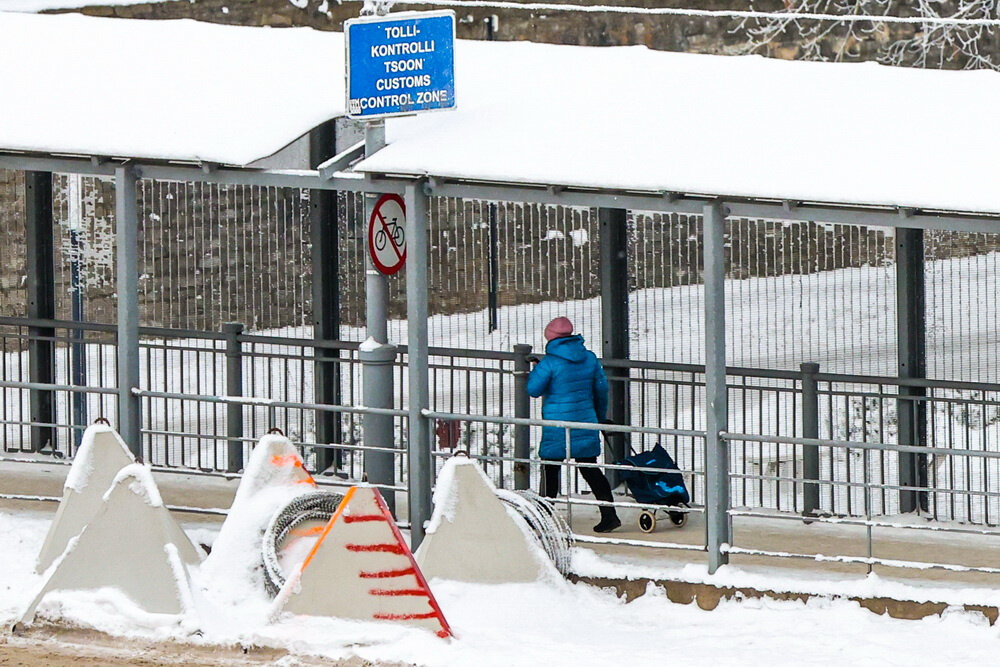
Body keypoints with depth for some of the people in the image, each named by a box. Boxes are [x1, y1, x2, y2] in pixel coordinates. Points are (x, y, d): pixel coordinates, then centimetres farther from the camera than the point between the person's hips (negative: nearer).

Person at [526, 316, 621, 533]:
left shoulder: (550, 362, -14)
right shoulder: (589, 358, 3)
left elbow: (534, 389, -9)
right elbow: (601, 388, 11)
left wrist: (535, 371, 11)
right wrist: (599, 416, 25)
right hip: (586, 423, 5)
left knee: (550, 468, 7)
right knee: (590, 469, 10)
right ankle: (609, 514, 2)